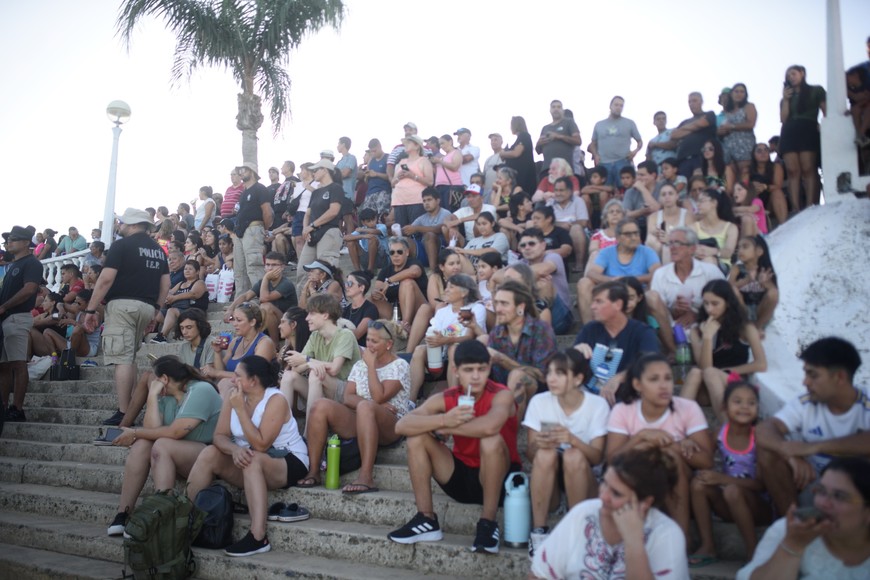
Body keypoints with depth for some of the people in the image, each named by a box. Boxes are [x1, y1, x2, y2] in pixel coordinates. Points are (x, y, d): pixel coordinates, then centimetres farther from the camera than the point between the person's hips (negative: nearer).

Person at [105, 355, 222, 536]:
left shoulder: (201, 390, -15)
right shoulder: (166, 396, 8)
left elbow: (174, 432, -22)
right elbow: (152, 429, -7)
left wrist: (135, 433, -12)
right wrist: (153, 396, -6)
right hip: (174, 455, 7)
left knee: (162, 445, -29)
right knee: (141, 444, -15)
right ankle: (123, 513, -15)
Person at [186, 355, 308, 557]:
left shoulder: (276, 400, -18)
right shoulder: (233, 397, 0)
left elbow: (260, 445, -27)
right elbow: (219, 436, -6)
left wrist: (240, 409, -25)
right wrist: (234, 449, -28)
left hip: (289, 463, -6)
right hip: (249, 464, 6)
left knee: (253, 460, -36)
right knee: (210, 453, -15)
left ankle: (258, 537, -39)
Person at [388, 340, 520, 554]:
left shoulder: (501, 395, -18)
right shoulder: (445, 399, -6)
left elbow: (489, 427, -41)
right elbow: (401, 425, -19)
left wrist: (445, 428, -25)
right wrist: (444, 419, -34)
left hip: (497, 479, -4)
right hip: (461, 476, 5)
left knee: (492, 441, -34)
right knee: (416, 437, -12)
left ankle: (488, 524, -19)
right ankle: (427, 520, -6)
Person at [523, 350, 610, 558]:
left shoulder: (598, 405, -10)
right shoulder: (539, 402, -7)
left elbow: (597, 457, -14)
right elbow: (530, 453, -7)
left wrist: (572, 439, -34)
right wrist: (538, 444, -31)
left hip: (583, 480, -1)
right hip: (546, 484, 1)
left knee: (574, 455, -32)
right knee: (545, 453, -31)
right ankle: (538, 531, -25)